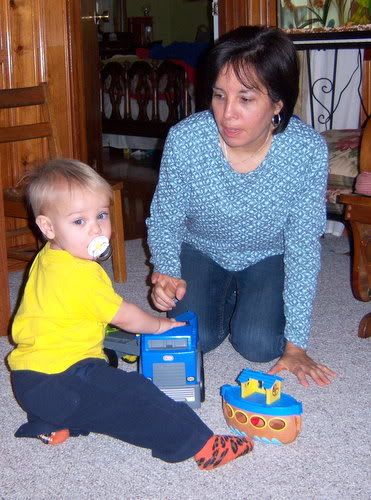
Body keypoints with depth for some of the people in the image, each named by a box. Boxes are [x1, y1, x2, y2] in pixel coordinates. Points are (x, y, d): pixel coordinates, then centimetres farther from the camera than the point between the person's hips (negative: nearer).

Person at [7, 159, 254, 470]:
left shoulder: (48, 259, 8)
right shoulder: (81, 275, -22)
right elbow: (125, 317, -11)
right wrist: (159, 324, 6)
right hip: (57, 382, -10)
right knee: (133, 396, -18)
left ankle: (55, 422, 13)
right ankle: (199, 445, -23)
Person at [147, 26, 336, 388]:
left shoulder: (308, 151, -29)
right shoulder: (184, 139, -28)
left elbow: (302, 248, -21)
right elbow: (164, 219, -10)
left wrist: (295, 345, -20)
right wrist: (166, 273, -31)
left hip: (267, 256, 0)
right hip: (200, 250, 1)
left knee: (259, 345, -17)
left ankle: (247, 298, 19)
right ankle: (227, 298, 18)